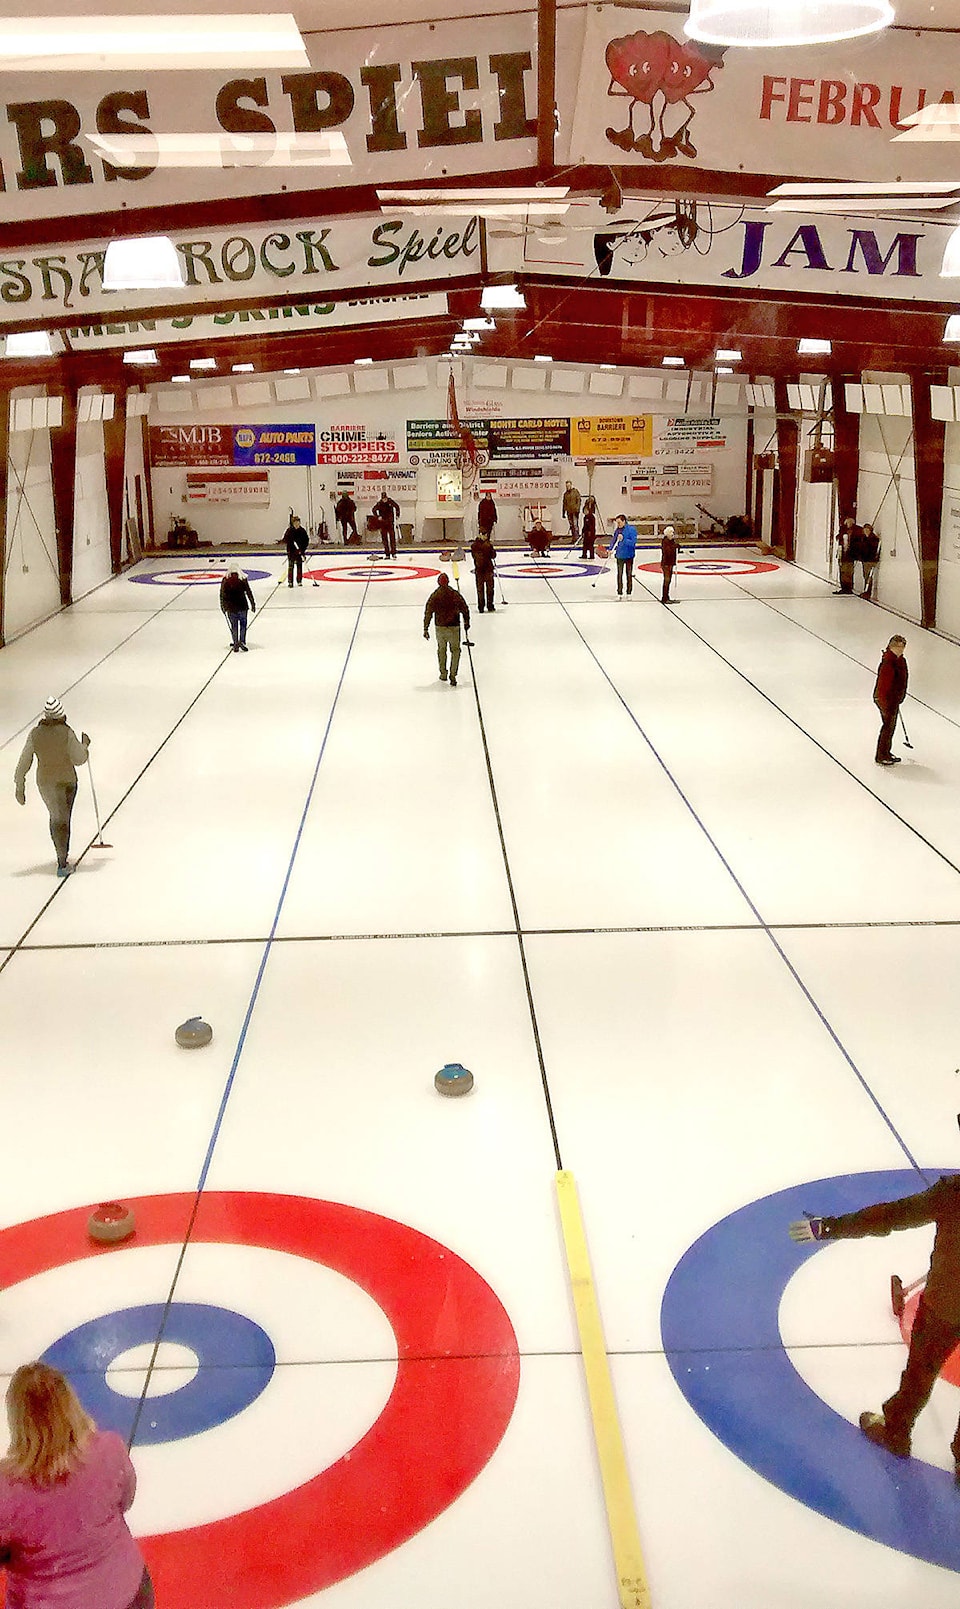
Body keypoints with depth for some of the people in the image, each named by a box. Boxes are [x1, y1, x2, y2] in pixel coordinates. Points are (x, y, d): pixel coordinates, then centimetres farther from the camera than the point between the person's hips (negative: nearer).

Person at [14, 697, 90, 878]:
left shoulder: (35, 734, -12)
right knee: (63, 819, 12)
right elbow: (79, 759, -16)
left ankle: (61, 855, 35)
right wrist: (85, 745, 4)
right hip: (66, 781, -2)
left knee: (56, 816, 23)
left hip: (44, 783, 3)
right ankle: (62, 864, 13)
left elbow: (23, 763, -8)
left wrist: (20, 787, 0)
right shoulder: (66, 733, -21)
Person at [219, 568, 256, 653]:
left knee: (233, 625, 10)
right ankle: (242, 641, -4)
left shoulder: (225, 580, 1)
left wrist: (222, 606, 13)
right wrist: (252, 603, 6)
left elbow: (222, 594, 4)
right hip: (242, 605, -1)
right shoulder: (243, 579, -4)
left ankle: (235, 643, 8)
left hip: (230, 606, 1)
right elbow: (248, 592, -2)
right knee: (243, 624, 10)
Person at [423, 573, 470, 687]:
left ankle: (443, 674, 29)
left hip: (440, 628, 1)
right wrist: (466, 622, 17)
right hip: (454, 627, -1)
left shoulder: (434, 596, -4)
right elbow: (464, 609, 1)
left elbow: (428, 613, -3)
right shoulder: (455, 594, -5)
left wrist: (425, 629, 3)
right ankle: (453, 675, 0)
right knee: (455, 651, 12)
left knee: (441, 650, 21)